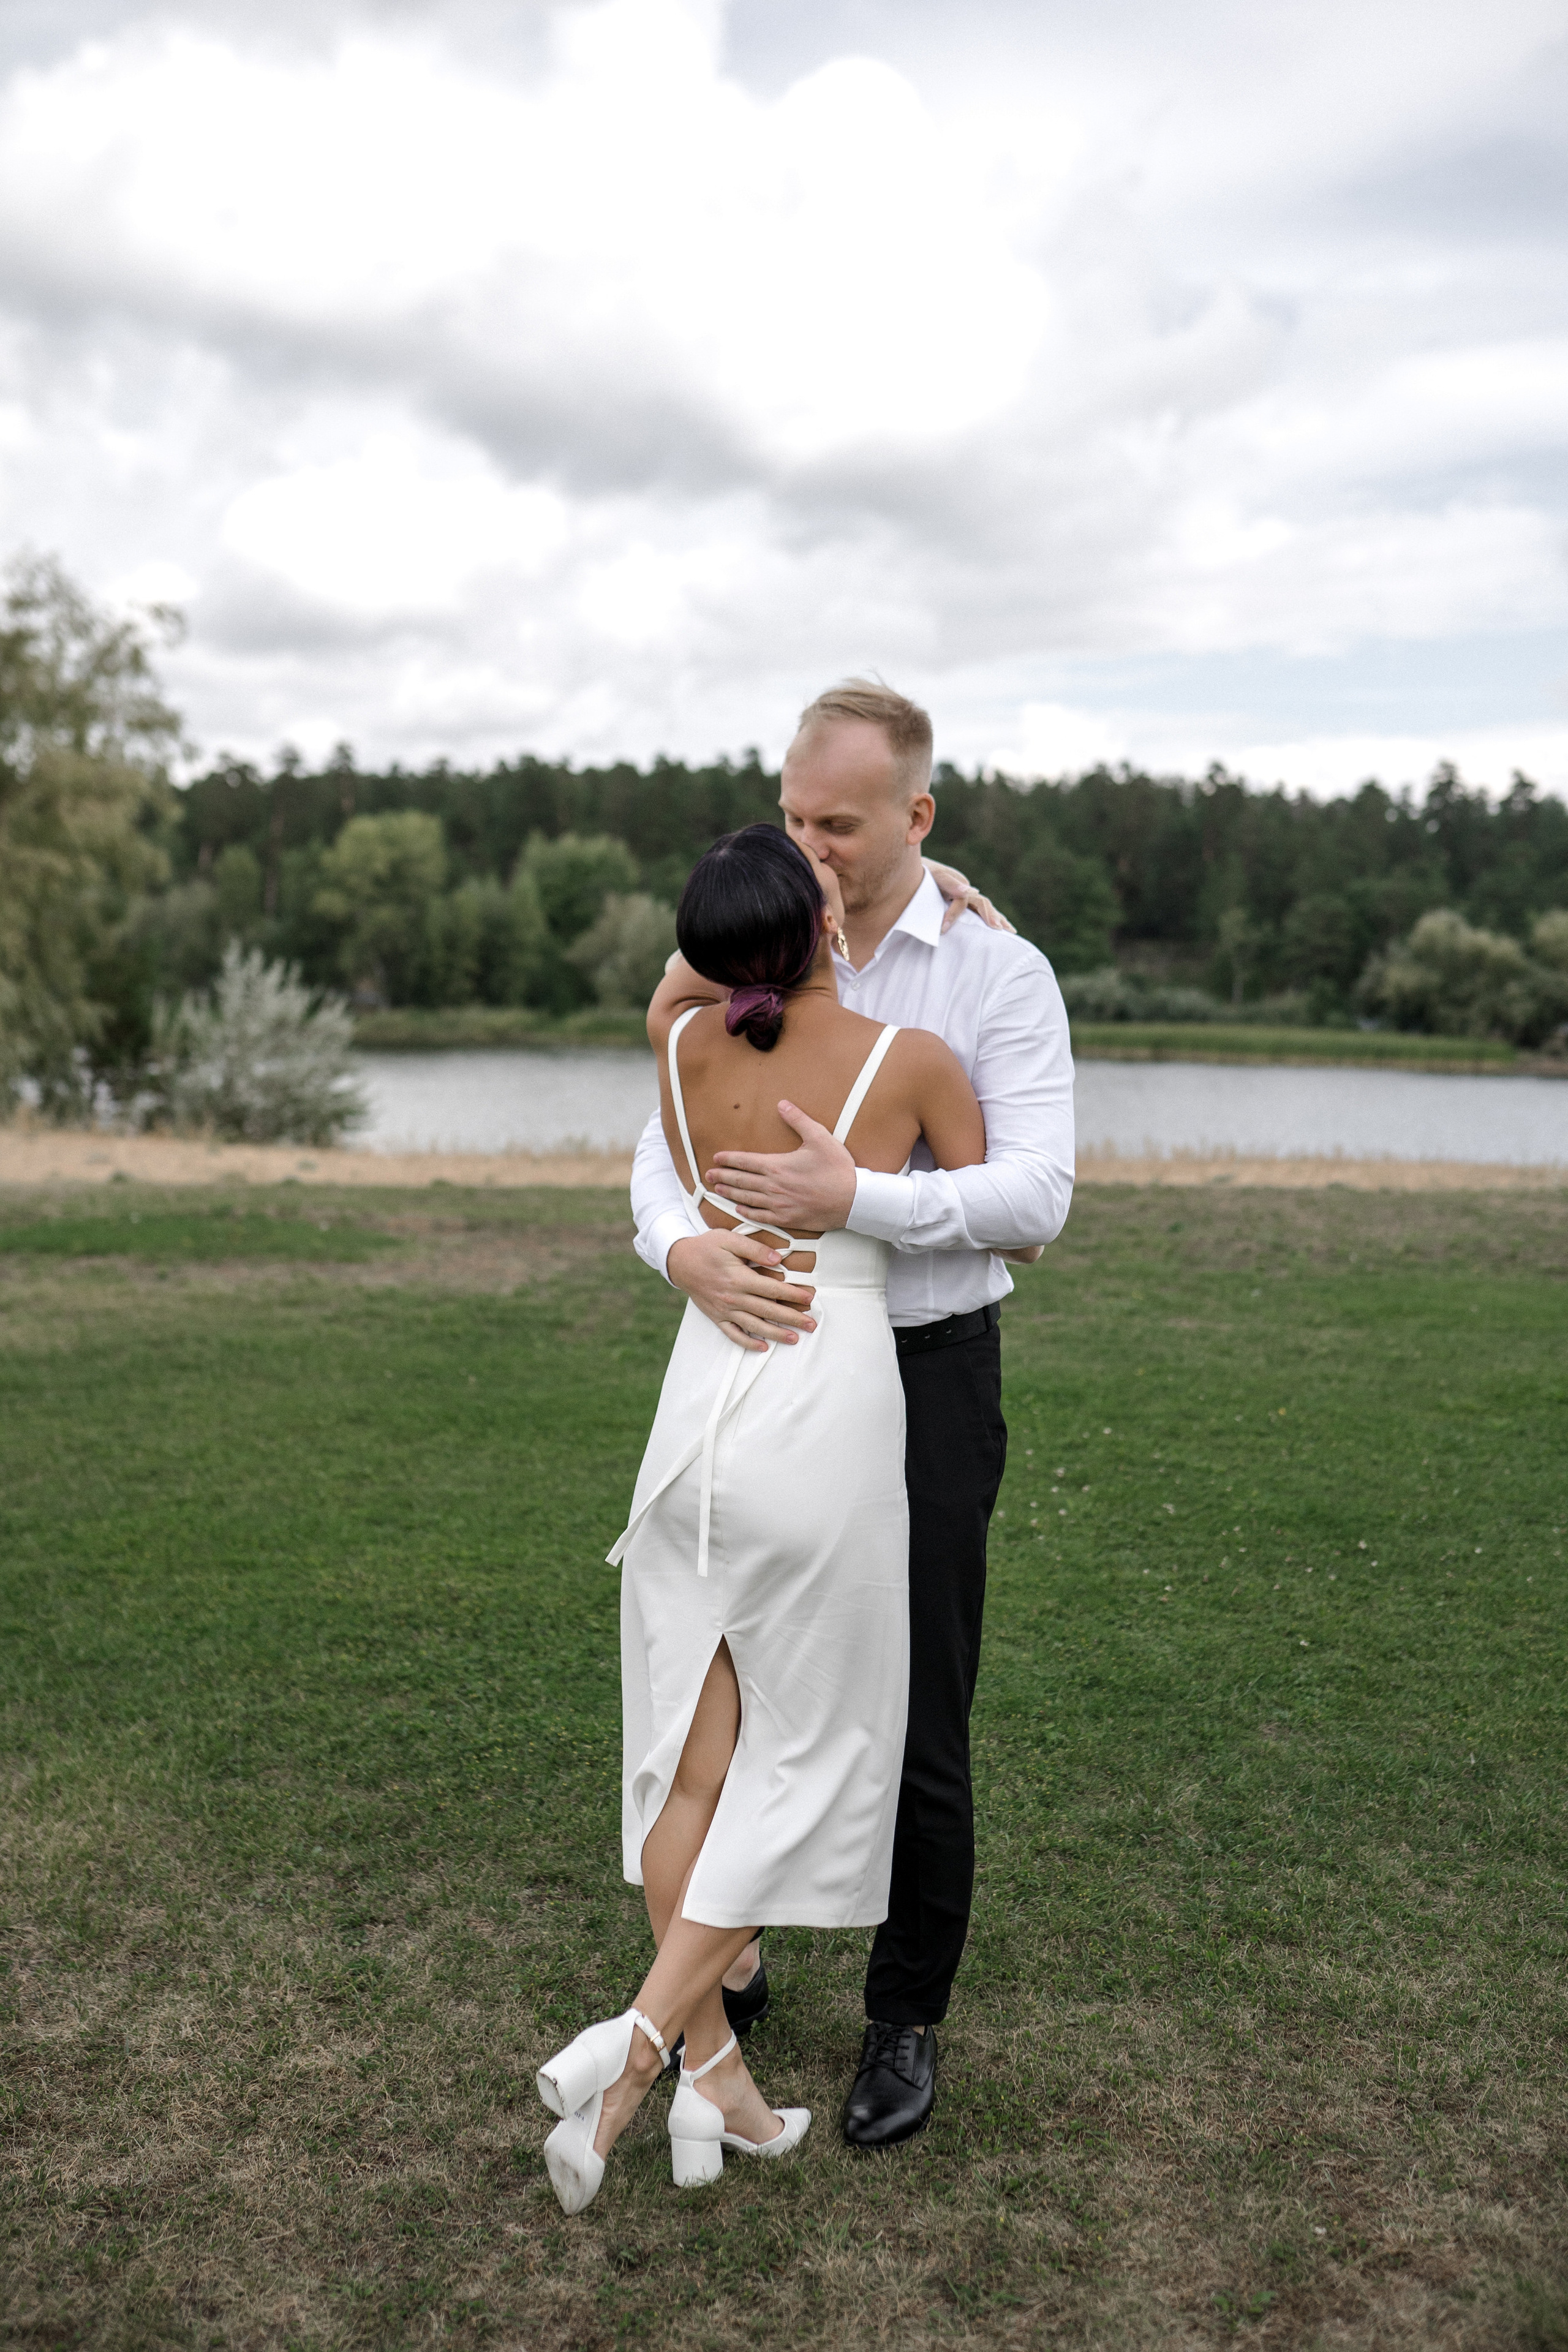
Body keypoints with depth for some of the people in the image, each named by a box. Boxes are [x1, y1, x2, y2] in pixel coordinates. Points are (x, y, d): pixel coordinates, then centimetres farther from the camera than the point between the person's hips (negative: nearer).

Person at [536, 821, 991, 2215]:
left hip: (702, 1405, 4)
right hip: (832, 1415, -4)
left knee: (691, 1760, 12)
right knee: (807, 1758, 11)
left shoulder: (680, 1039, 3)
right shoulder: (912, 1058, -7)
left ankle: (714, 2076, 21)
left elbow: (691, 976, 29)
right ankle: (634, 2042, 2)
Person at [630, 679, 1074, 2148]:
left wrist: (854, 1199, -31)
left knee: (914, 1723, 5)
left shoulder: (1001, 977, -7)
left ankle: (906, 2019, 26)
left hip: (927, 1374, -3)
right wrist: (686, 1252, -25)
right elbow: (663, 1155, -2)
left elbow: (1035, 1198, -18)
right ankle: (724, 1966, 35)